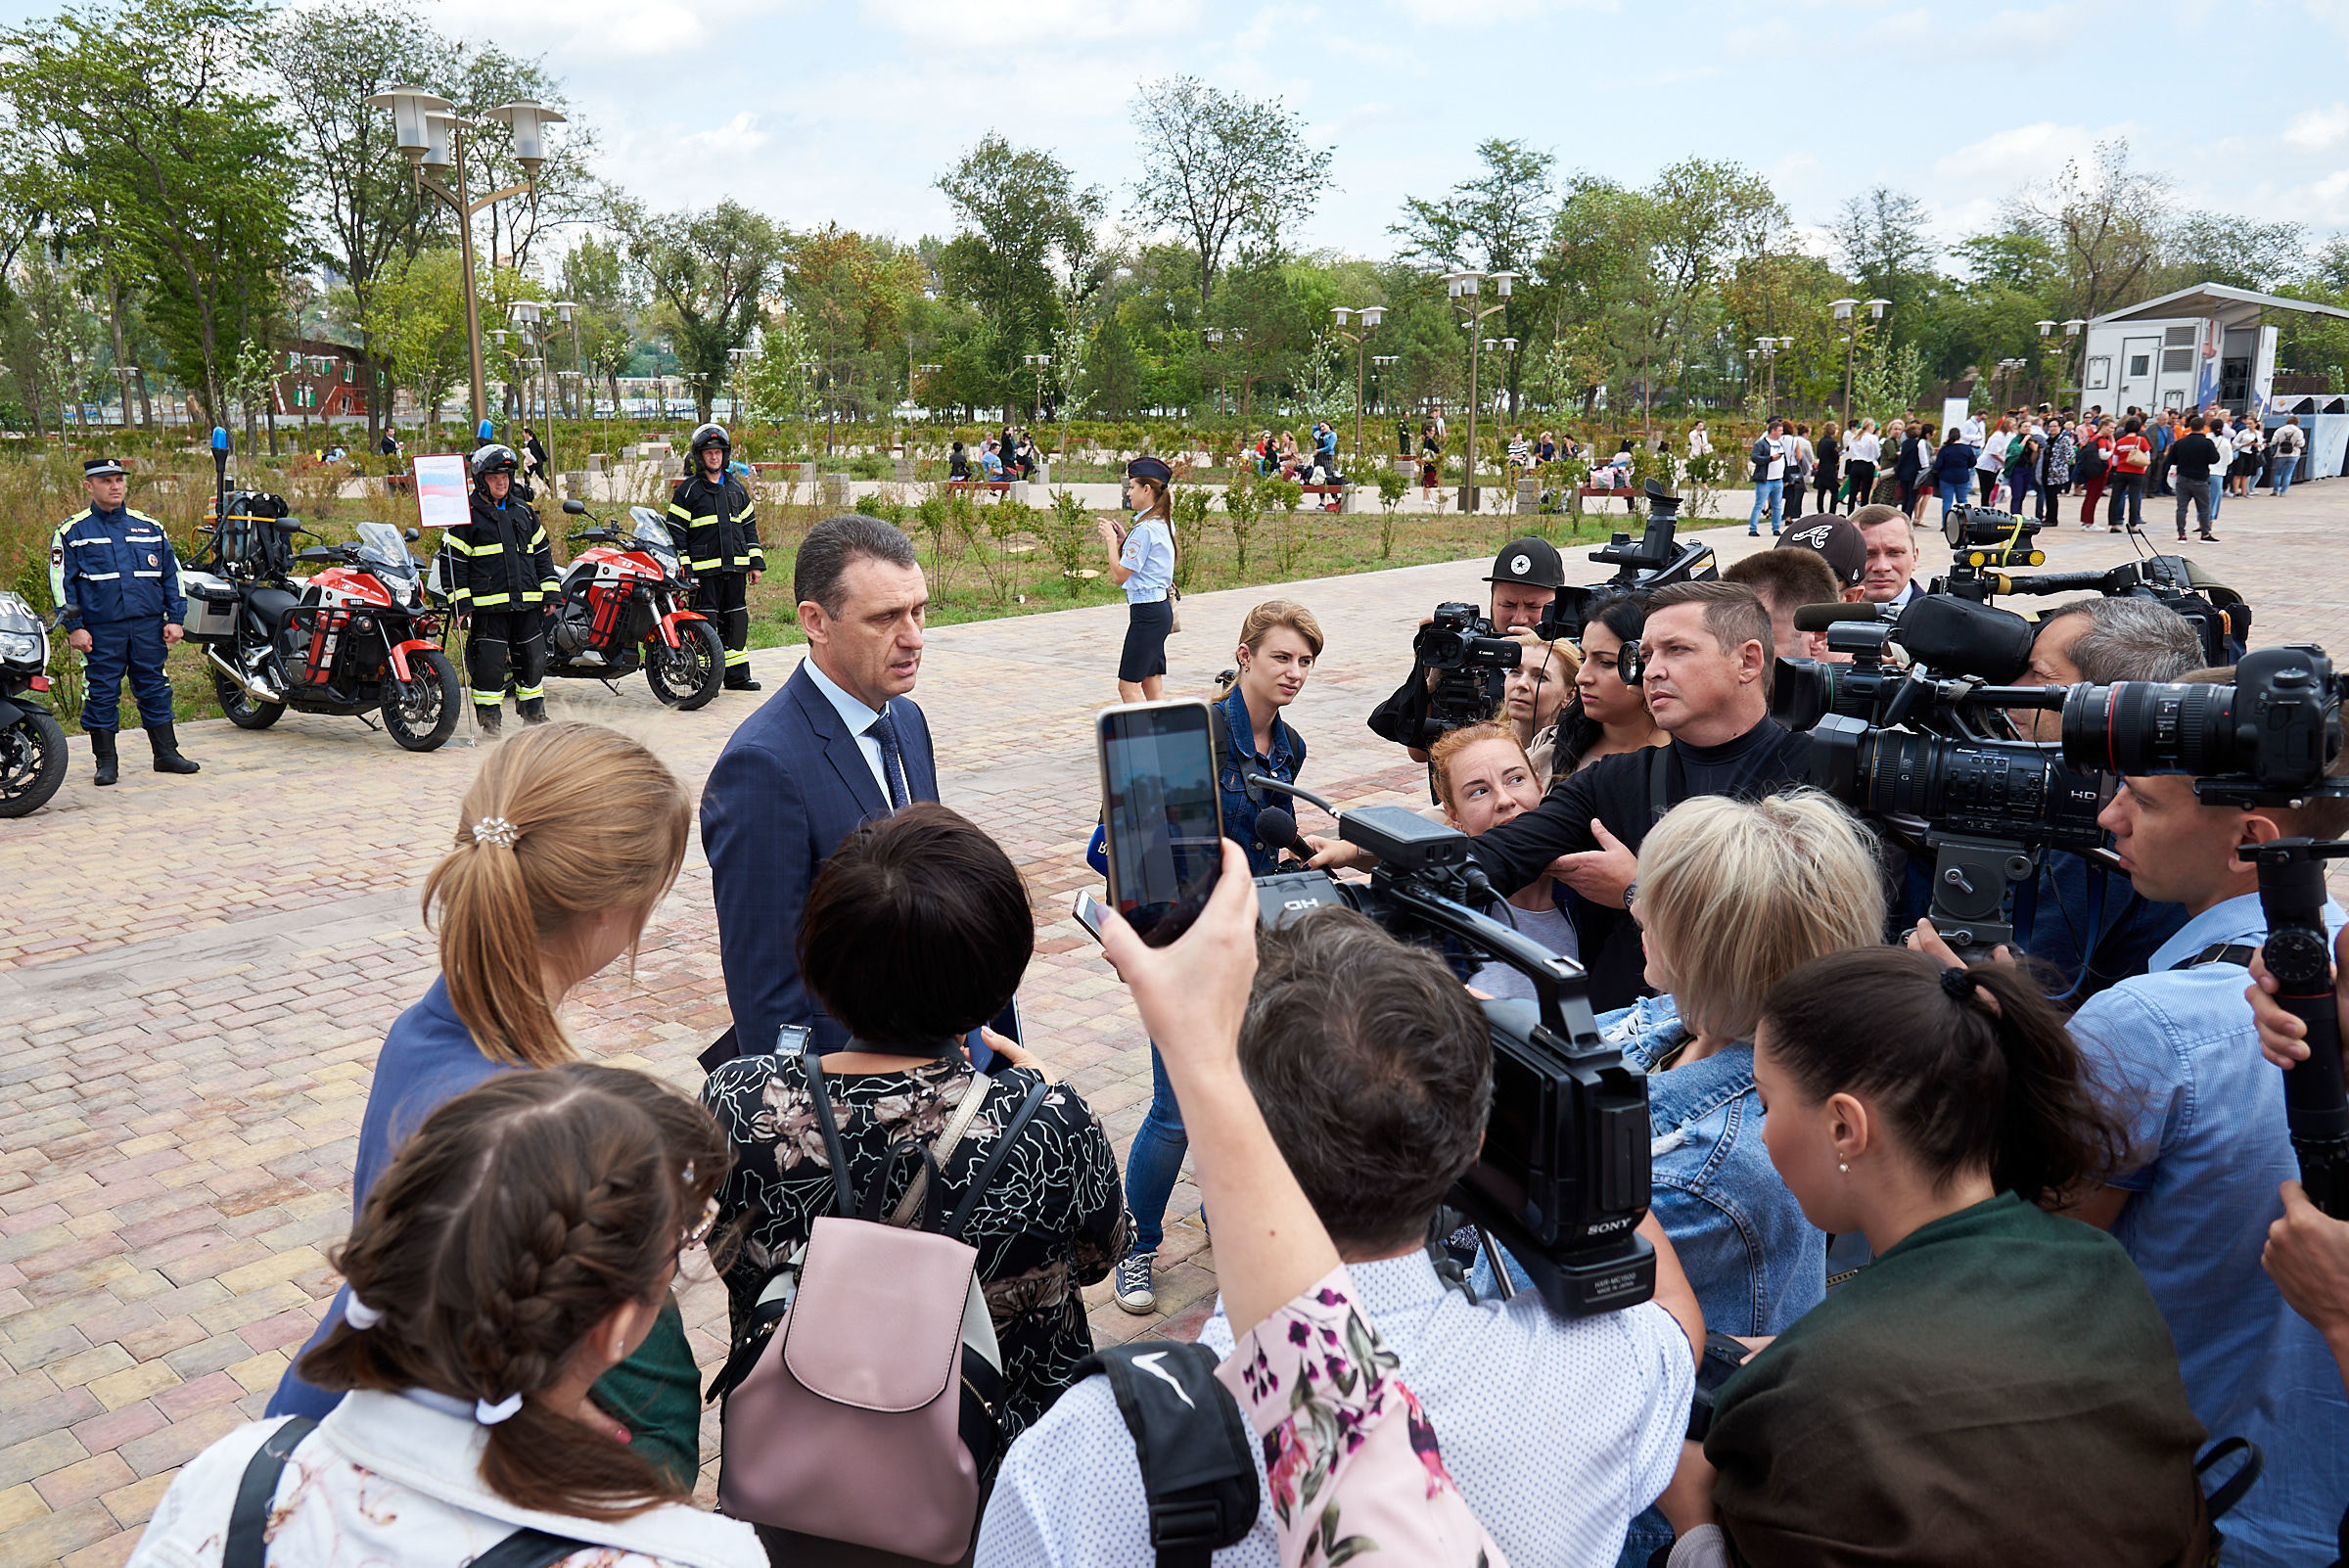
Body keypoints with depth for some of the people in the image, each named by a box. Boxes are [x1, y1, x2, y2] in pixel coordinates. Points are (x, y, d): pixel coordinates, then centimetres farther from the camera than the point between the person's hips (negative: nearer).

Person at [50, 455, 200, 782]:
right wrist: (74, 626, -6)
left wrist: (176, 618, 6)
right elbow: (61, 582, 2)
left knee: (155, 690, 7)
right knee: (102, 694, 2)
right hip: (101, 630, -2)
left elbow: (172, 574, 14)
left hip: (150, 626, 2)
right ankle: (106, 761, 10)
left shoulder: (150, 527, 12)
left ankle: (166, 753, 14)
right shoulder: (72, 531, 4)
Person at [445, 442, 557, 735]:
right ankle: (489, 722, 6)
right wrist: (462, 603, -9)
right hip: (487, 605, -5)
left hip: (527, 602, 5)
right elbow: (454, 560, -2)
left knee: (533, 659, 9)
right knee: (489, 664, -5)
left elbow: (542, 553, 21)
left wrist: (550, 593, 14)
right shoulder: (467, 514, 0)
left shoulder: (523, 511, 16)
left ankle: (535, 716, 24)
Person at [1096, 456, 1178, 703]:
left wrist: (1111, 540, -3)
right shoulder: (1165, 523, 11)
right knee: (1153, 685, 11)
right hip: (1162, 607, 10)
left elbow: (1119, 575, -14)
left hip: (1146, 611, -10)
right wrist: (1124, 540, 11)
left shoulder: (1145, 528, -17)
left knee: (1128, 685, -6)